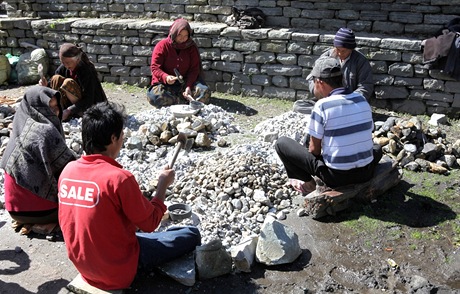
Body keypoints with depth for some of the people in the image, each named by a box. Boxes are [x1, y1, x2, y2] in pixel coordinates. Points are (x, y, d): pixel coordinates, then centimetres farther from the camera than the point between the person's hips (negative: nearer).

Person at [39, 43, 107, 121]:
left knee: (68, 82, -26)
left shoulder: (87, 70, -23)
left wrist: (69, 111, -36)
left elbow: (88, 100, -27)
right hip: (74, 103, 7)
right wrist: (46, 85, -22)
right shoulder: (63, 68, -4)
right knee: (56, 78, -11)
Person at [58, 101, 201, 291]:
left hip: (82, 264, 7)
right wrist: (163, 185, -3)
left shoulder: (68, 171, -6)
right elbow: (150, 223, -14)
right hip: (118, 270, -7)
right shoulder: (119, 178, -28)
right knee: (192, 235, 3)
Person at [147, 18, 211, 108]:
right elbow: (155, 67, -9)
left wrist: (188, 86, -19)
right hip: (165, 83, -2)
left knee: (205, 91, -26)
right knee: (154, 96, -34)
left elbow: (194, 69, -2)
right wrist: (165, 77, -31)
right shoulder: (162, 45, -5)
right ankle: (186, 100, -24)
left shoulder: (191, 47, 1)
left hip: (186, 82, 2)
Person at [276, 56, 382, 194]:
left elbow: (314, 150, -8)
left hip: (336, 176, -5)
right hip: (365, 173, 5)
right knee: (376, 149, 40)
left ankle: (307, 182, 9)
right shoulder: (362, 99, 2)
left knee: (281, 143, 6)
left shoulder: (322, 105, -15)